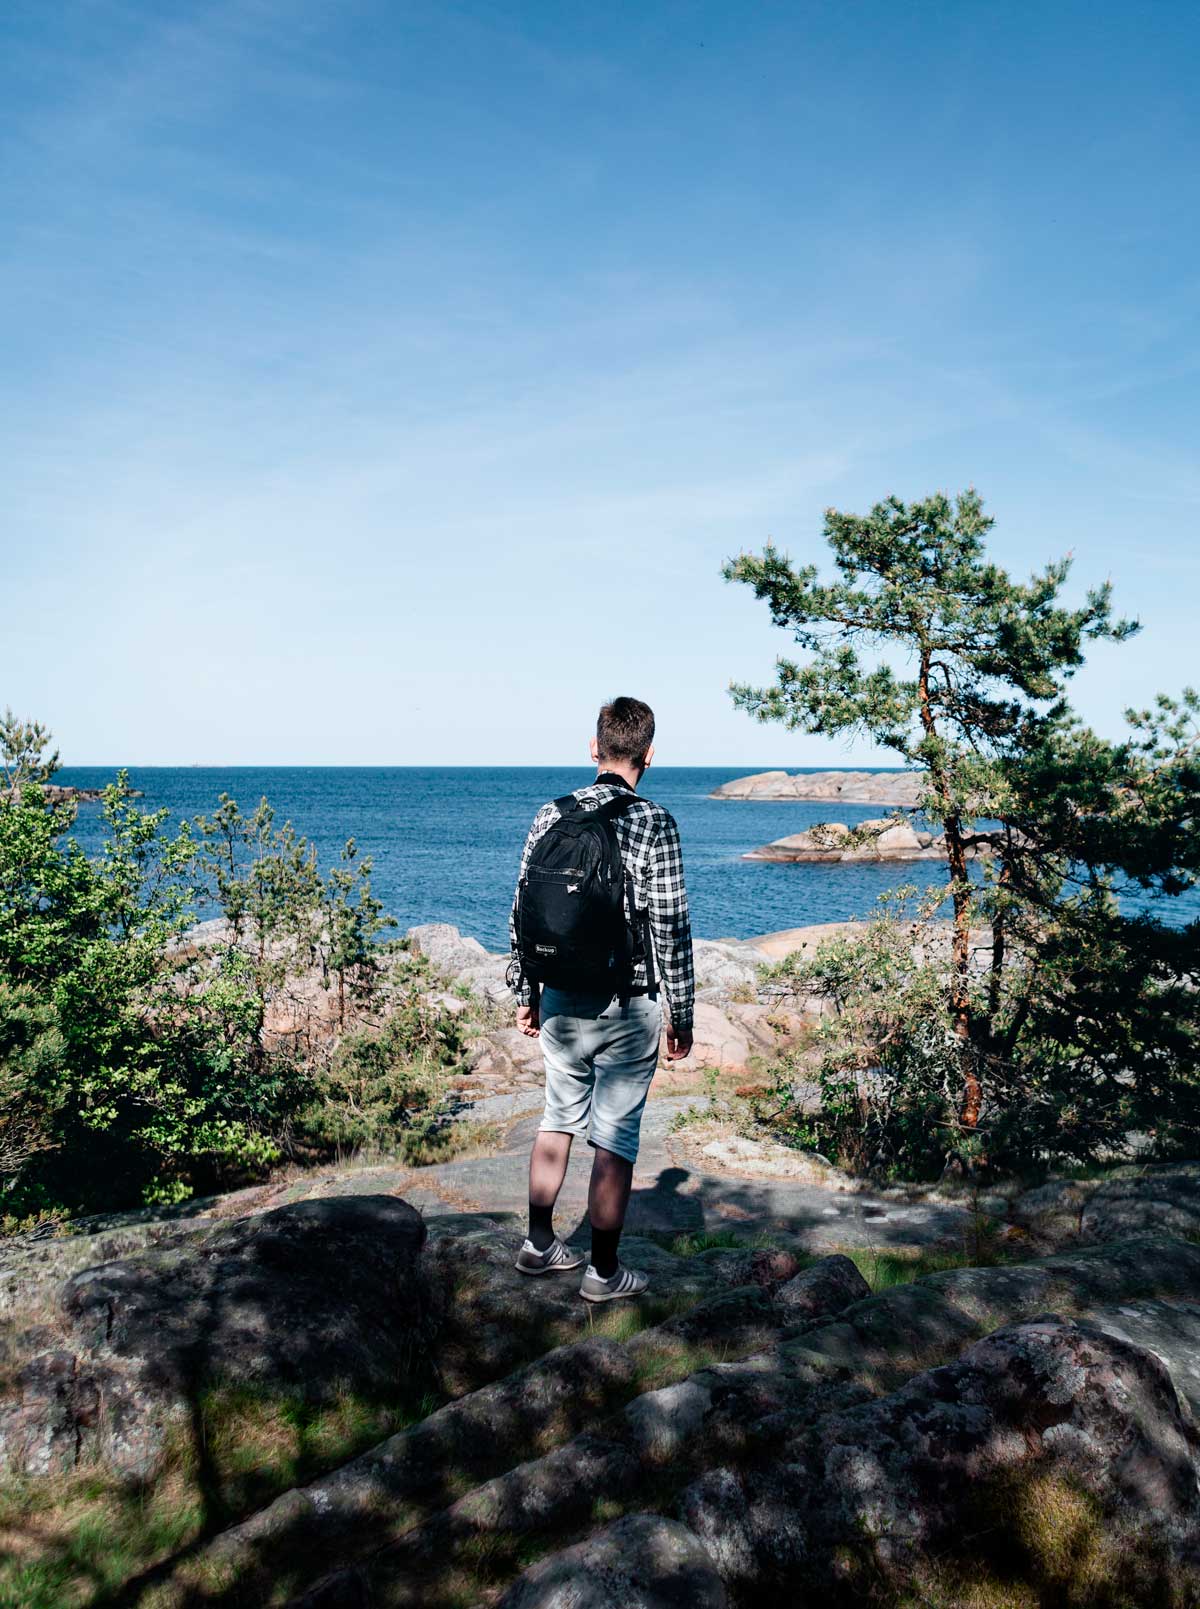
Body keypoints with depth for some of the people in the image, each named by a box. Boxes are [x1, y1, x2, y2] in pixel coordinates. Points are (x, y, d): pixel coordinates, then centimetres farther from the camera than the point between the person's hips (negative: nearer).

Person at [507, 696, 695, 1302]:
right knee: (614, 1138, 7)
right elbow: (671, 927, -13)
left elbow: (522, 914, 3)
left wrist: (525, 994, 14)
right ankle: (604, 1272, 19)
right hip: (627, 1008, -4)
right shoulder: (654, 823, -14)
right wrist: (682, 1014, -4)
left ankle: (539, 1244, 33)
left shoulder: (551, 815, -1)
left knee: (559, 1118, 21)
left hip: (560, 1002, 5)